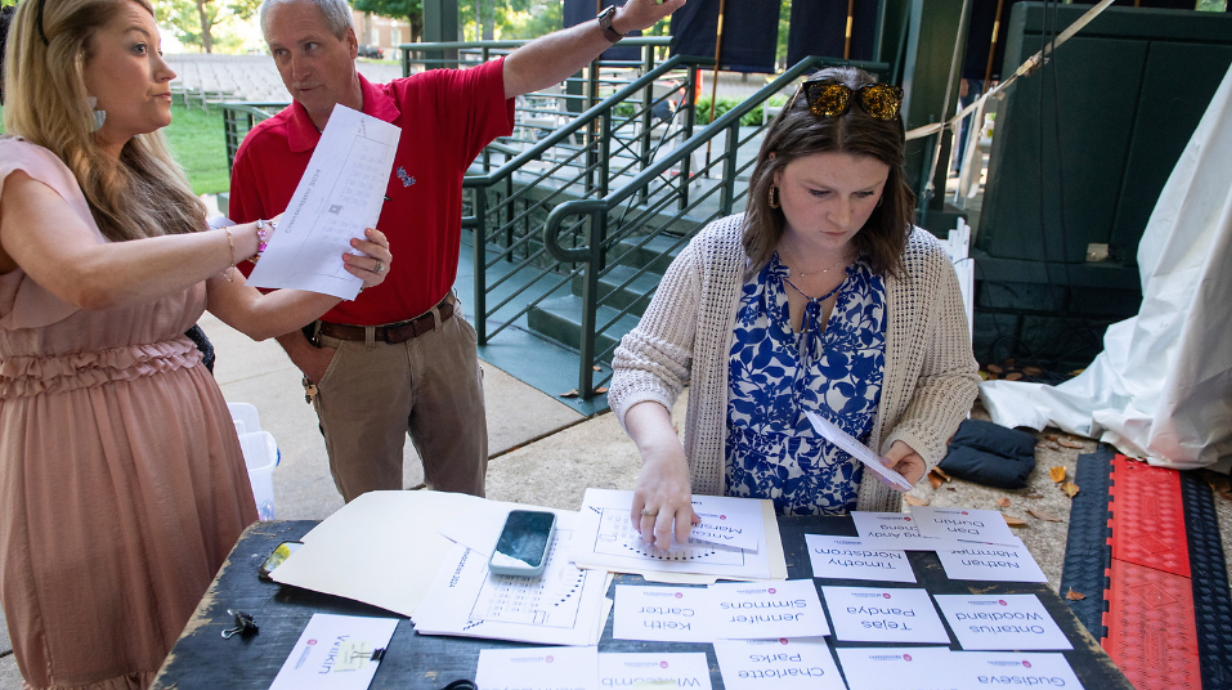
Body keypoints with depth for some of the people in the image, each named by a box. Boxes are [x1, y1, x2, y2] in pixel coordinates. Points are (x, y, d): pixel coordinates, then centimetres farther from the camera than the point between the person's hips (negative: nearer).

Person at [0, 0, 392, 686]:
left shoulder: (156, 185, 14)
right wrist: (257, 235, -27)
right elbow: (91, 280, -32)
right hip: (84, 449, -6)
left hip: (191, 431, 6)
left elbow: (254, 313, 11)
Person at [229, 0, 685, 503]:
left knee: (466, 496, 21)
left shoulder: (428, 106, -7)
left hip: (442, 339, 2)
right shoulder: (261, 154, -9)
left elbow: (521, 72, -17)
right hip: (350, 358, -1)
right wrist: (302, 353, -8)